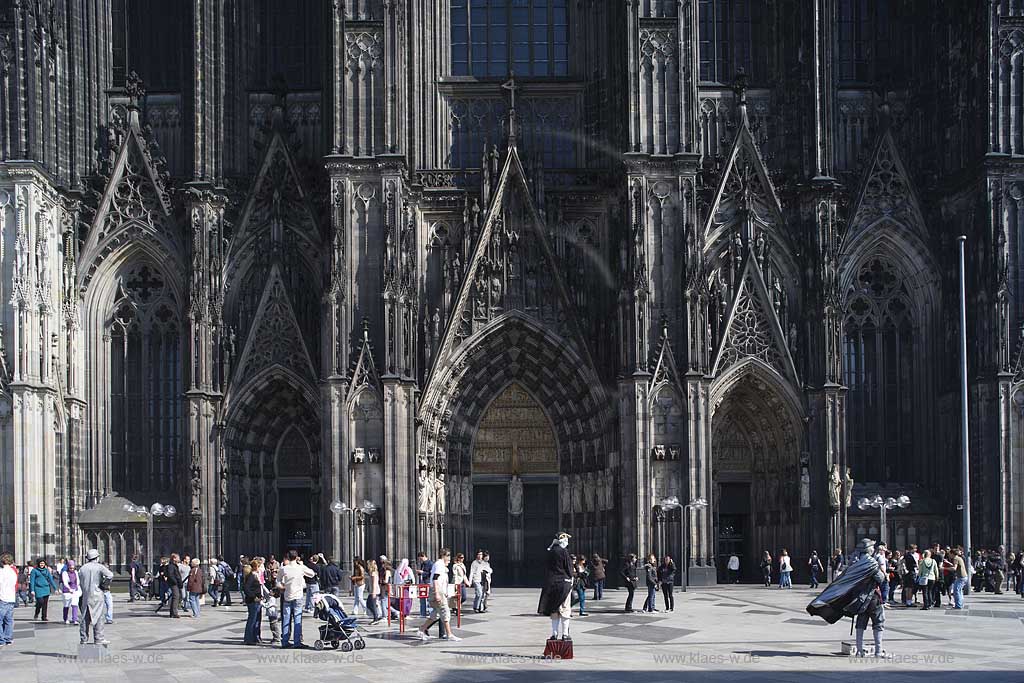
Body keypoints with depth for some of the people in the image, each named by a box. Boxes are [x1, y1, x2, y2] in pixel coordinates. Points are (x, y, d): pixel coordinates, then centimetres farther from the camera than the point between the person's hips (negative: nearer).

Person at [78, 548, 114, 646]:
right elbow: (110, 576, -18)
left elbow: (81, 582, 12)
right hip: (96, 595, -5)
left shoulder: (82, 568, 11)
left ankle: (83, 638, 14)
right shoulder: (99, 567, -5)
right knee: (99, 617, -2)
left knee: (85, 618, 11)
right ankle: (98, 638, -4)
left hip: (85, 595, 5)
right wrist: (105, 585, -3)